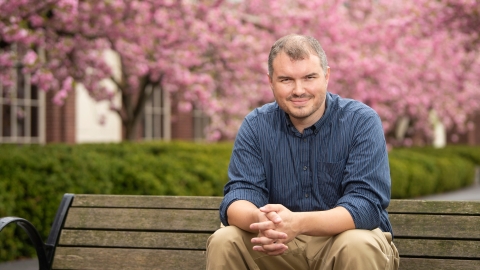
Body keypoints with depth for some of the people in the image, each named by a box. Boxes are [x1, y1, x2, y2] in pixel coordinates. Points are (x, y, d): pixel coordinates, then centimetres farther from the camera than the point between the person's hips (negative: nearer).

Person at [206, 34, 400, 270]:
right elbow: (238, 195, -11)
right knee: (223, 242, -22)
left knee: (358, 247, -34)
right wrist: (260, 221, -37)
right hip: (279, 246, 3)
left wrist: (298, 223, -41)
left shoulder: (362, 122, -12)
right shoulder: (256, 125, -2)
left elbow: (366, 204, -22)